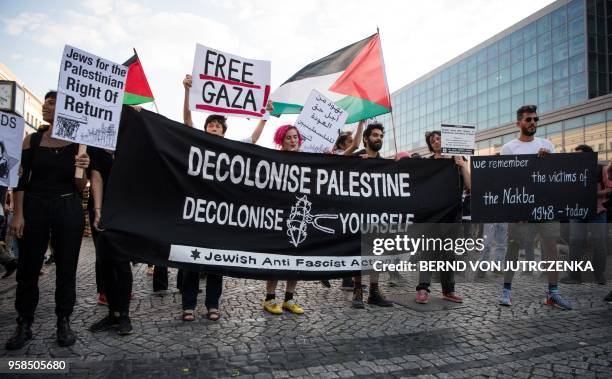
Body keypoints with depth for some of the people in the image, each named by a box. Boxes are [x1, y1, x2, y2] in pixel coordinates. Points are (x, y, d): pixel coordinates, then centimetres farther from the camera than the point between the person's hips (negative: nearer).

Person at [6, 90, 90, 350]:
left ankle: (64, 322, 17)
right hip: (34, 207, 2)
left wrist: (81, 169, -21)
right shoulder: (32, 140, 4)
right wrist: (18, 214, -6)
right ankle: (24, 325, 18)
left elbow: (81, 187, 0)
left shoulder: (78, 143, -1)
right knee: (28, 267, 6)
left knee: (66, 268, 5)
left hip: (68, 209, -1)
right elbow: (21, 180, 3)